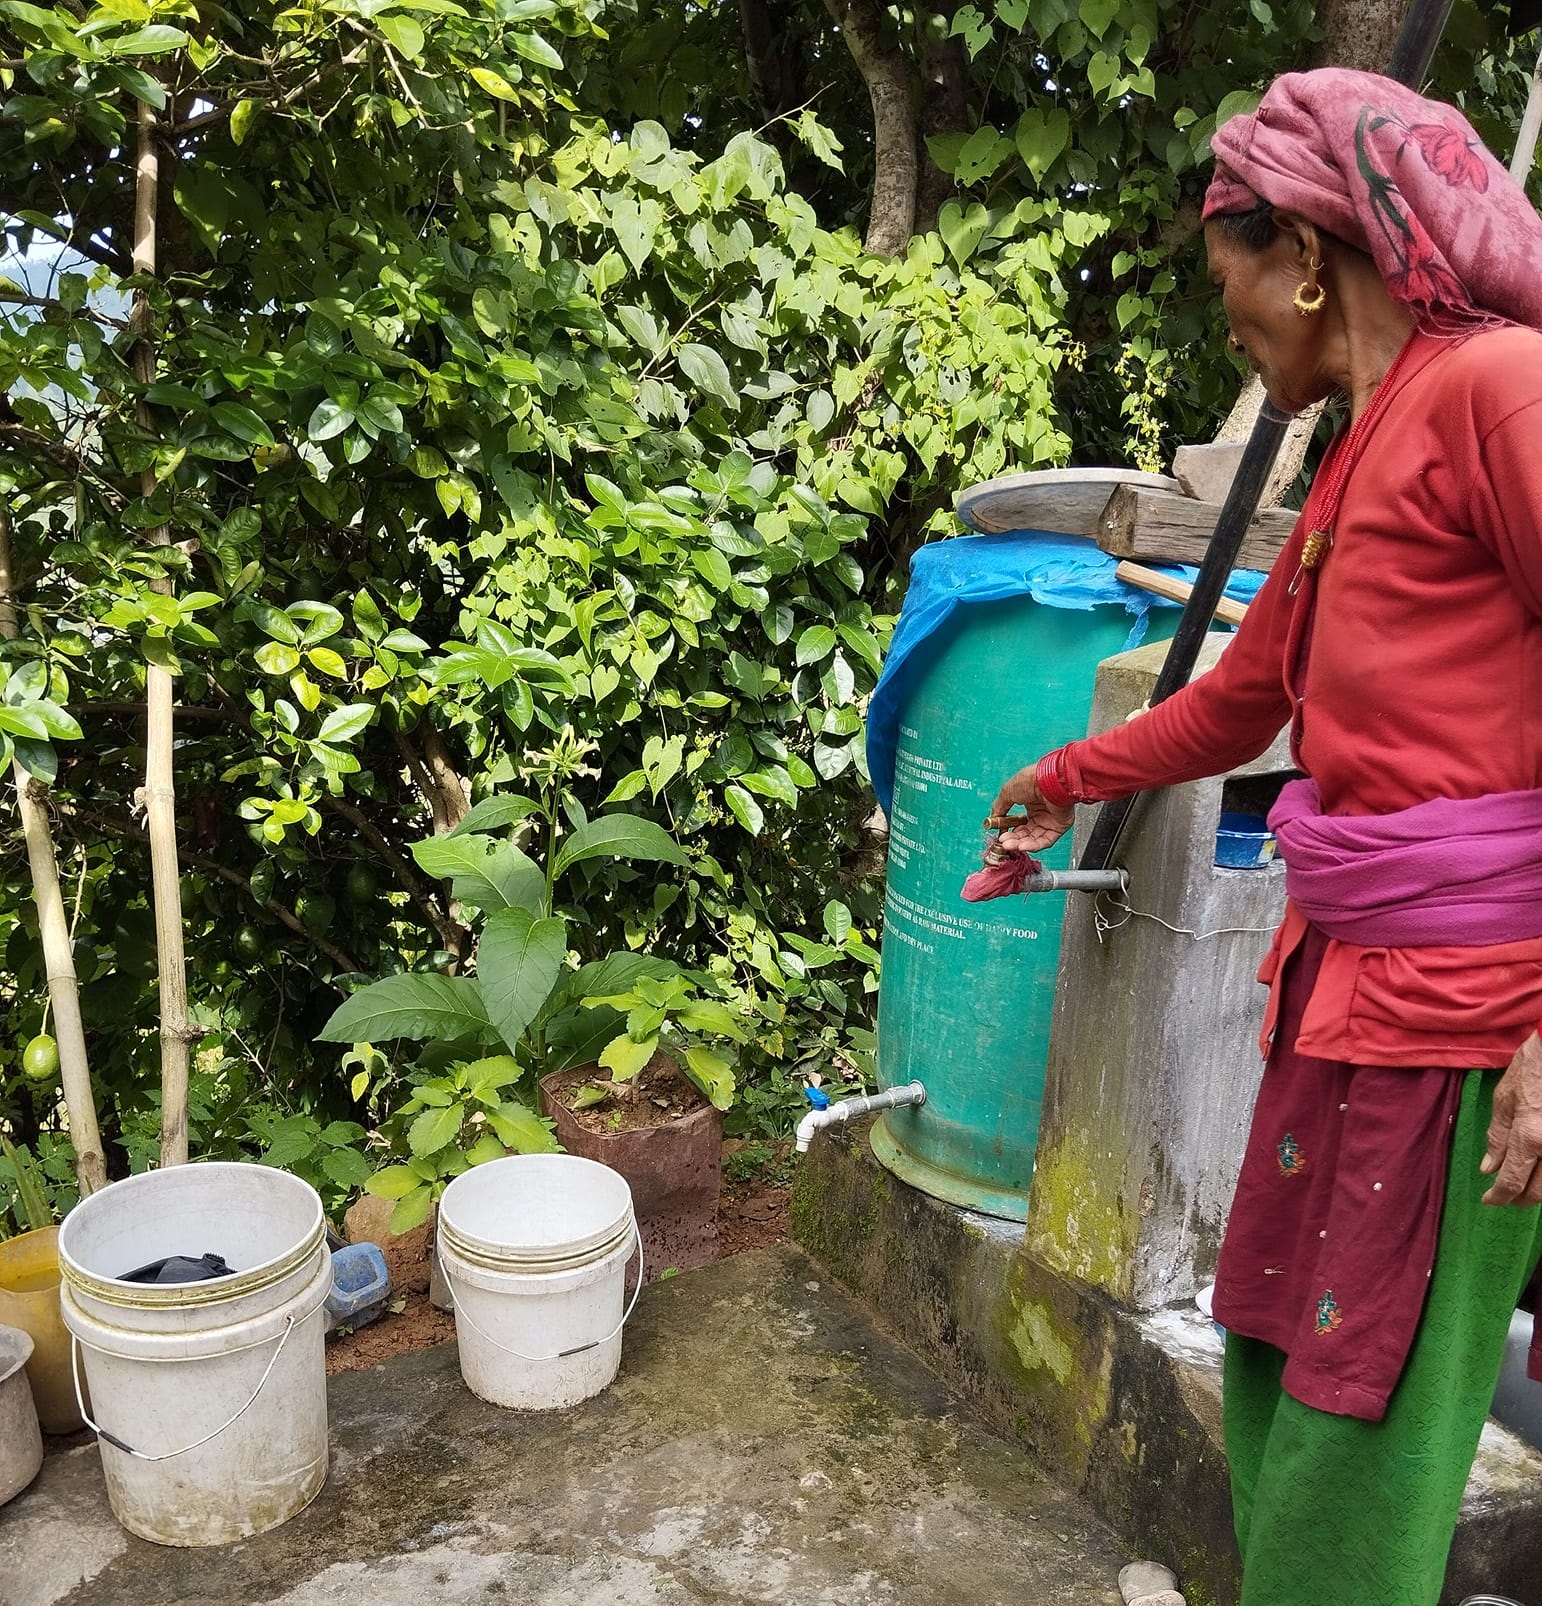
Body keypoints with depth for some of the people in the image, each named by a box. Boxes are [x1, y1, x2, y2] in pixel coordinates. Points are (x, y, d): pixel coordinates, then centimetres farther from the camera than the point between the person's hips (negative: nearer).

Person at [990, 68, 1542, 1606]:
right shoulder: (1361, 456, 17)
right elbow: (1241, 697, 29)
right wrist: (1064, 779, 40)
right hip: (1348, 981, 9)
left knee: (1363, 1423, 2)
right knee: (1271, 1357, 17)